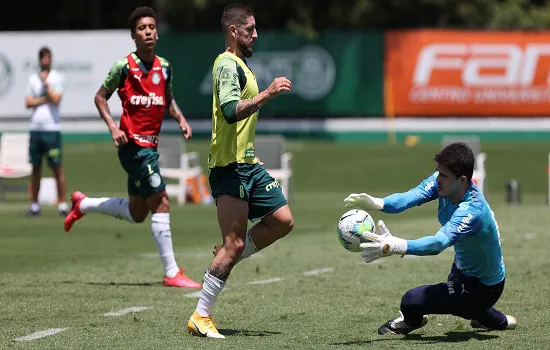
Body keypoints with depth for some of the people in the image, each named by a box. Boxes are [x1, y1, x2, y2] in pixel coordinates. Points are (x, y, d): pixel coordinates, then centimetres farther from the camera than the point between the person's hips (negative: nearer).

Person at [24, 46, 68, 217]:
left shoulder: (57, 78, 0)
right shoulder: (33, 78, 11)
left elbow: (56, 99, -13)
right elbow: (28, 102, 4)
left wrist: (46, 83, -9)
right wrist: (45, 99, -7)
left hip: (52, 128, -4)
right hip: (35, 127, 4)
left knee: (57, 167, -5)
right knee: (36, 167, 6)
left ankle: (62, 203, -4)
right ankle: (34, 205, 10)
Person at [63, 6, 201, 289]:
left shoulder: (164, 67, 9)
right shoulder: (124, 66, -8)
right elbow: (100, 97, 1)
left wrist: (180, 119, 6)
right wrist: (113, 127, -12)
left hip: (150, 144, 8)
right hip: (133, 144, -8)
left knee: (136, 214, 17)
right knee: (161, 203, -13)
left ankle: (82, 204, 38)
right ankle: (171, 273, -9)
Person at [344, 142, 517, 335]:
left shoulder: (472, 210, -38)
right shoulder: (443, 182, -13)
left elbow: (438, 243, -51)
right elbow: (410, 197, -27)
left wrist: (395, 246, -65)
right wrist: (376, 203, -47)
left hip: (485, 288, -9)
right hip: (463, 269, 9)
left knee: (411, 301, -17)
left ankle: (412, 320, 20)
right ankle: (499, 321, 60)